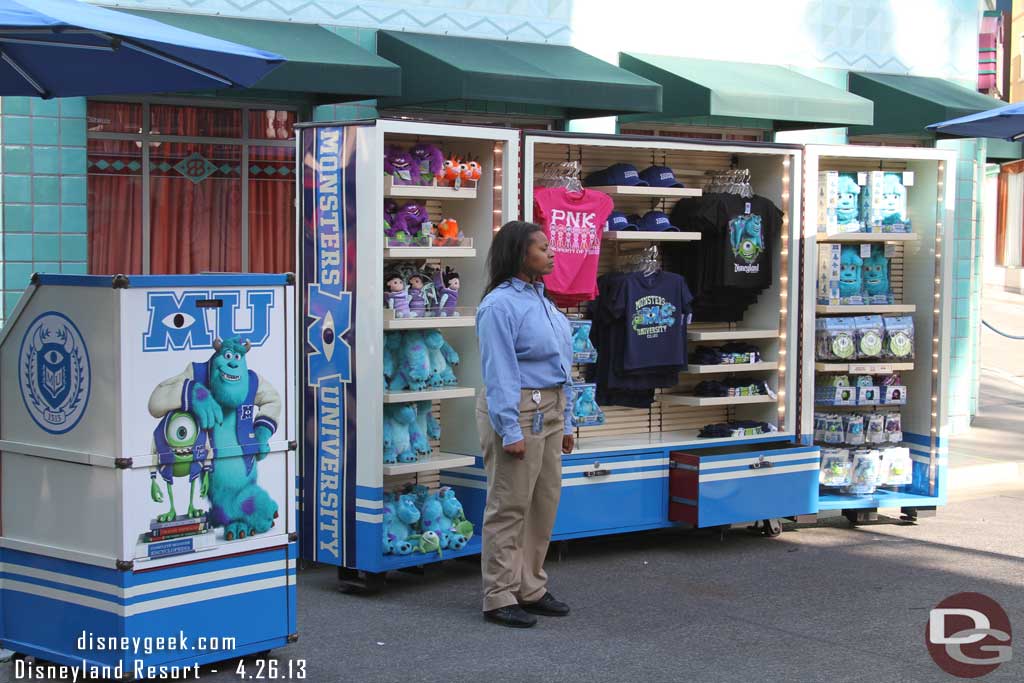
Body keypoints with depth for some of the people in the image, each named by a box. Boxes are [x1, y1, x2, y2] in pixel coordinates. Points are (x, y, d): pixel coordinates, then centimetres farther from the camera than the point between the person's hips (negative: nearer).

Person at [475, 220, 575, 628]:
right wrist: (510, 430, -20)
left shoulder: (541, 301, 14)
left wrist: (565, 422, 17)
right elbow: (500, 372, -17)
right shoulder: (500, 305, -13)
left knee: (545, 503, 13)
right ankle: (500, 598, 5)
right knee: (510, 506, -3)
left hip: (549, 411, 9)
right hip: (518, 410, -9)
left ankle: (530, 588, 24)